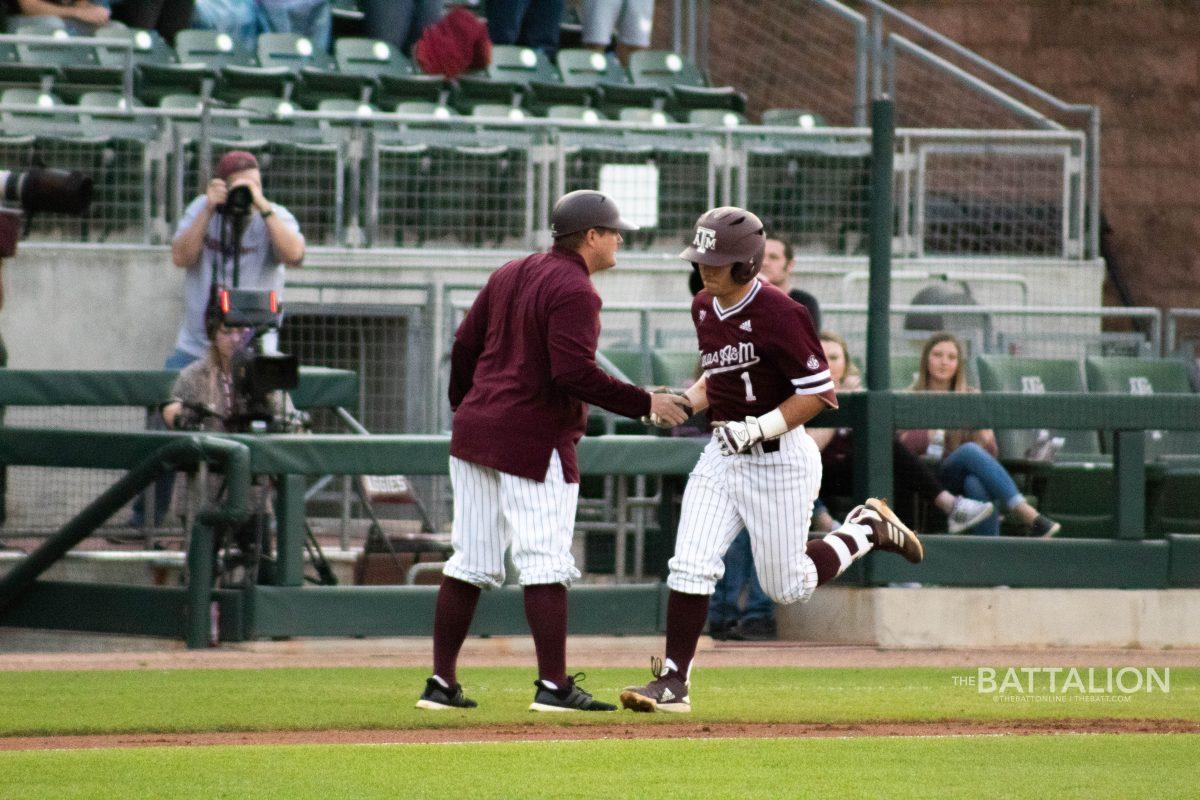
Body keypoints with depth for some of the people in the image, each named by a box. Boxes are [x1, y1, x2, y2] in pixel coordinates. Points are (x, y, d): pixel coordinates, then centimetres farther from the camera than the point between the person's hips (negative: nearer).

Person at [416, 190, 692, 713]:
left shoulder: (510, 275, 14)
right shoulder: (574, 291, -12)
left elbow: (464, 346, 15)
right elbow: (575, 374, -21)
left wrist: (464, 411, 26)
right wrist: (645, 404, -14)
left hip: (475, 430, 8)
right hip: (534, 441, -8)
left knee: (470, 563, 10)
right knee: (546, 563, -7)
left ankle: (442, 684, 10)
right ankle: (554, 685, -10)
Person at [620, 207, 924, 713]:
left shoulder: (777, 313, -19)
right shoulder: (704, 309, 6)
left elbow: (819, 392, -18)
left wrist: (760, 428, -25)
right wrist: (686, 401, 4)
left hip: (780, 458, -7)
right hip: (722, 456, 7)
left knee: (788, 587, 3)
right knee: (690, 567, -7)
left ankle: (867, 528, 26)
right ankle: (674, 682, -4)